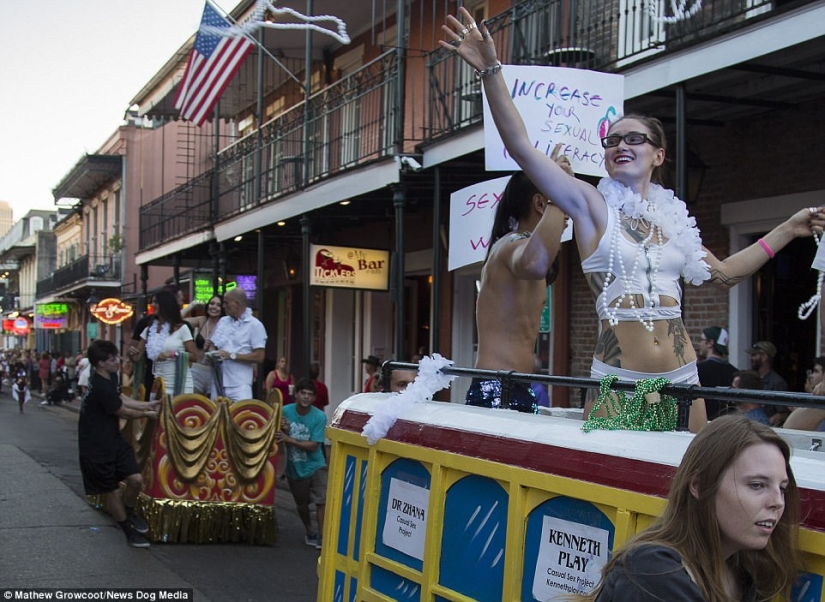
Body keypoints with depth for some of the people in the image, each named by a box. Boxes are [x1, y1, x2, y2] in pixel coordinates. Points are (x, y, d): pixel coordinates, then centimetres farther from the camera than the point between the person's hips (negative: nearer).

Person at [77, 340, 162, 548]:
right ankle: (129, 530, 23)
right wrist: (147, 414, 2)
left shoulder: (110, 377, 0)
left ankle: (129, 512, 31)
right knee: (112, 492, 7)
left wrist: (148, 404, 9)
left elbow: (121, 399, 16)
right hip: (96, 447, -8)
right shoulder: (101, 388, -29)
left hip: (113, 439, 8)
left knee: (136, 480, 3)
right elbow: (123, 411, -15)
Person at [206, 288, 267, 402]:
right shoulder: (223, 321, 15)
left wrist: (232, 356, -14)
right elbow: (212, 345, 22)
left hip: (240, 385, -6)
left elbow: (259, 357, -10)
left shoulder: (254, 325, -4)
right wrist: (212, 353, -3)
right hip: (218, 383, 6)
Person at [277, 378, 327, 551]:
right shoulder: (285, 411, -12)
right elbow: (280, 439, -5)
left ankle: (322, 536, -10)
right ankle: (310, 532, 41)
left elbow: (313, 446, -21)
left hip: (315, 466, -2)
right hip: (294, 467, 2)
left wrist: (289, 439, -28)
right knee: (301, 504, 19)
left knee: (322, 500, -17)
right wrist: (284, 430, -27)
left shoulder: (319, 417, -18)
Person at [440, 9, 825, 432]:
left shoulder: (671, 218, 14)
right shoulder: (592, 206, 2)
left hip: (682, 379, 4)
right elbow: (521, 148, -9)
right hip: (617, 381, -4)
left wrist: (787, 230, 28)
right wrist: (491, 71, -17)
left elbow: (724, 273, 29)